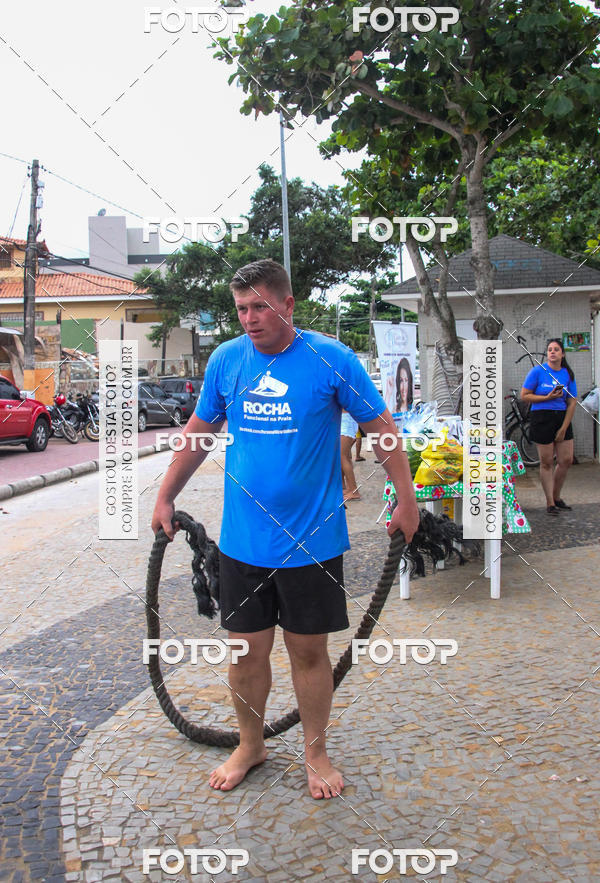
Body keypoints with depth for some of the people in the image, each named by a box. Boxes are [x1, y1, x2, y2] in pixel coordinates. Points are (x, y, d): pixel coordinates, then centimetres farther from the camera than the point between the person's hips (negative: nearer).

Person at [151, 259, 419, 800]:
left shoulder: (332, 359, -8)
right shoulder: (225, 359, 2)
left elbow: (381, 428, 0)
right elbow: (199, 431, 14)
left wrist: (406, 500, 0)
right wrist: (165, 497, 17)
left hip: (312, 541, -3)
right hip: (242, 541, 3)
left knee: (309, 652, 10)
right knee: (246, 651, 11)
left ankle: (316, 751, 32)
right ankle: (250, 745, 35)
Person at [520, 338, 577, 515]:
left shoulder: (568, 374, 5)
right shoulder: (538, 371, -5)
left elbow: (572, 402, 5)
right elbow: (524, 396, -5)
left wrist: (564, 428, -2)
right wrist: (548, 397, -15)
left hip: (562, 418, 4)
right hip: (541, 418, -4)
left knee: (566, 459, 2)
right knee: (546, 462, 0)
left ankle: (556, 497, 23)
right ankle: (550, 503, 9)